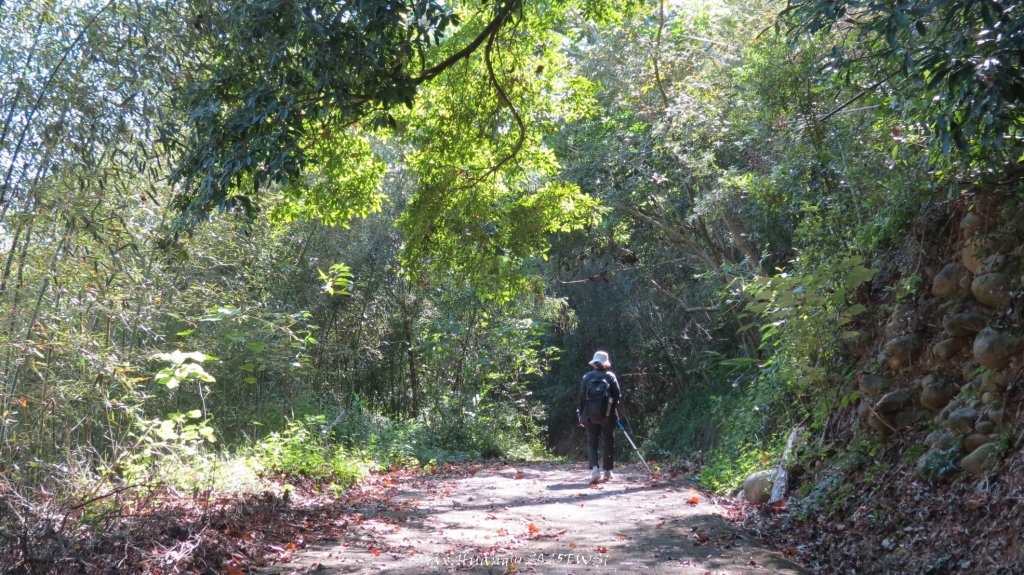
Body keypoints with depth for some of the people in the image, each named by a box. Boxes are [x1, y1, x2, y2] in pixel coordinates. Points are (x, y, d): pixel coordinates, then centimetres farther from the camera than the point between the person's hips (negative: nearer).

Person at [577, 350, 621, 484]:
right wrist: (615, 411, 10)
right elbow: (618, 395, -4)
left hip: (590, 415, 1)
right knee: (608, 444, 10)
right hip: (607, 416, -1)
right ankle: (607, 472, 12)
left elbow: (582, 397, 1)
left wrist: (581, 415, 8)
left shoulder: (587, 377, 1)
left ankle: (594, 468, -11)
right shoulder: (610, 376, -2)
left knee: (591, 443, 7)